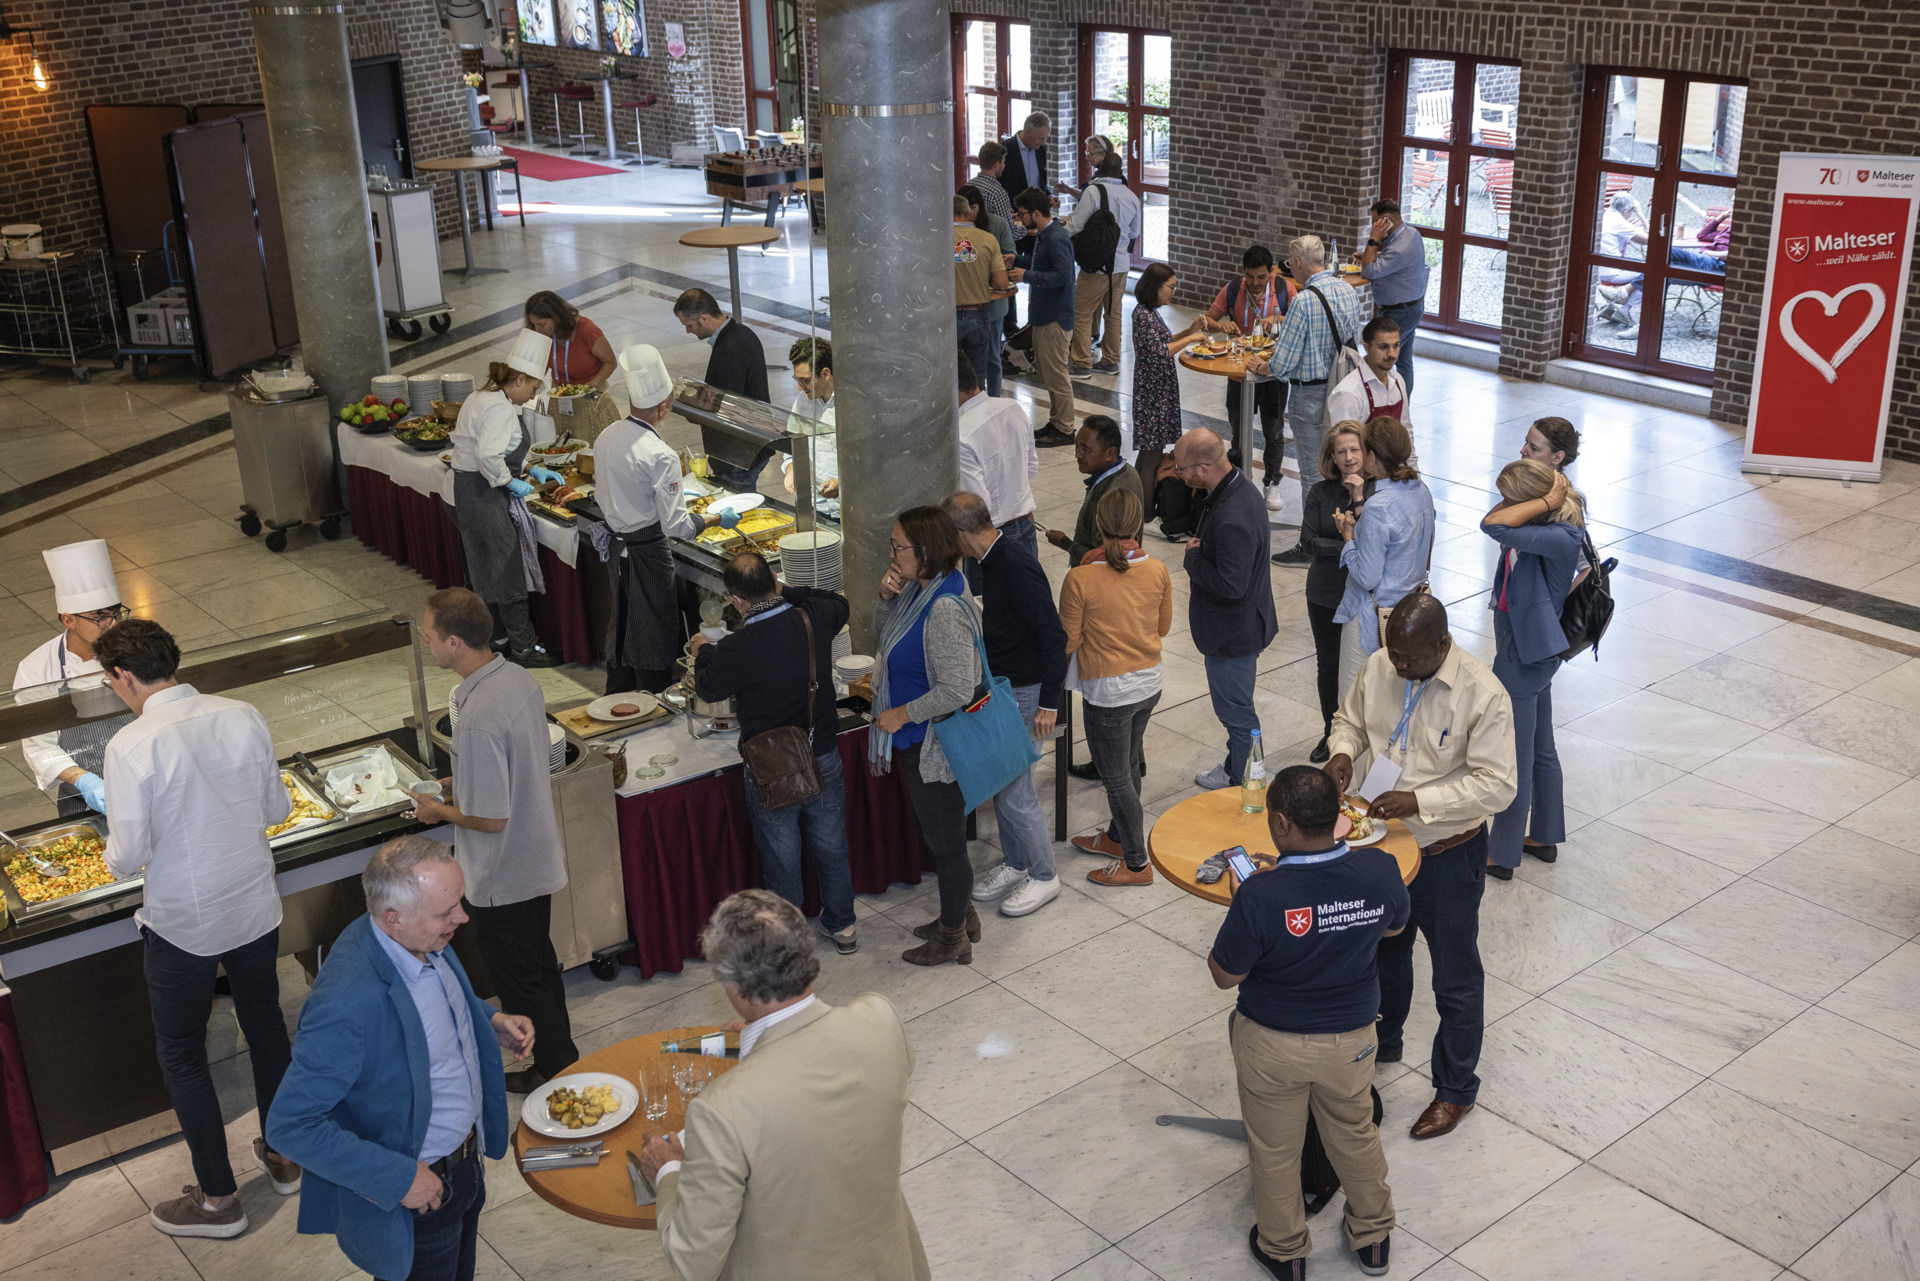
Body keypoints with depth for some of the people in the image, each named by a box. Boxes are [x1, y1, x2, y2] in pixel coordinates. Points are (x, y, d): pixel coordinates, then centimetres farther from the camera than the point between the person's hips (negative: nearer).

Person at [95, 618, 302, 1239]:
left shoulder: (131, 747, -23)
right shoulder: (243, 717, -9)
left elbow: (128, 856, -19)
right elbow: (277, 809, 1)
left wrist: (115, 854, 3)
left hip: (183, 924, -5)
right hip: (254, 906, 5)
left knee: (181, 1055, 13)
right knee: (266, 1026, 23)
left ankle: (218, 1198, 22)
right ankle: (283, 1155, 40)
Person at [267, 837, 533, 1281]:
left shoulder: (425, 939, -12)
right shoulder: (348, 1003, -38)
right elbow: (290, 1125, -31)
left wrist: (490, 1022, -5)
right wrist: (397, 1178, -28)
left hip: (464, 1157, 8)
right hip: (412, 1196, -8)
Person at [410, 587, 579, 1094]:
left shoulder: (477, 719, -31)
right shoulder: (520, 679, -4)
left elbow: (491, 818, -27)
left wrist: (440, 811, -9)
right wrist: (466, 784, 12)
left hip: (502, 880, -9)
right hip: (538, 859, 9)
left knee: (519, 979, 11)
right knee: (539, 962, 24)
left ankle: (554, 1069, 27)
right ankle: (562, 1059, 39)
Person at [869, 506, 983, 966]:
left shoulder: (945, 610, -29)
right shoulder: (919, 589, 1)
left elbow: (957, 690, -30)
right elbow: (886, 633, 17)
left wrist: (901, 714, -20)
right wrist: (887, 599, -3)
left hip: (936, 745, -10)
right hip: (918, 740, 10)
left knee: (945, 840, 8)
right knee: (934, 833, 24)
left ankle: (953, 937, 26)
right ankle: (961, 915, 42)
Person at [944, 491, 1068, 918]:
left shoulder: (1016, 567, -25)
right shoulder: (995, 560, 5)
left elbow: (1053, 637, -25)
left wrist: (1049, 703, -22)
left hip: (1023, 692, -10)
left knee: (1014, 791, -1)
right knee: (999, 783, 17)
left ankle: (1043, 877, 15)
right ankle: (1016, 865, 33)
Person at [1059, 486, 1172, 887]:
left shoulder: (1080, 579, -23)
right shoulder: (1157, 572, -10)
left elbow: (1068, 642, -13)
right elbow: (1164, 627, 6)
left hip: (1108, 692, -6)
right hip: (1149, 683, 6)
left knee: (1116, 776, 11)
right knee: (1129, 763, 25)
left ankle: (1136, 863, 23)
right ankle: (1117, 837, 45)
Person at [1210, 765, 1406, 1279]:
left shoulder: (1260, 897, -34)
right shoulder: (1379, 871, -22)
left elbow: (1224, 975, -19)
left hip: (1272, 1044, -3)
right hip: (1350, 1039, 3)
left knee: (1274, 1150, 22)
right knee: (1355, 1136, 29)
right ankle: (1373, 1237, 49)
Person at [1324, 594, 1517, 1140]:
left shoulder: (1482, 694, -26)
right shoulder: (1378, 668, -9)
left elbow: (1496, 786, -25)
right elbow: (1349, 718, 10)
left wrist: (1419, 802, -32)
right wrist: (1342, 752, -13)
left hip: (1448, 855, -5)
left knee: (1455, 981, 12)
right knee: (1384, 951, 28)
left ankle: (1455, 1090, 32)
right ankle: (1382, 1044, 53)